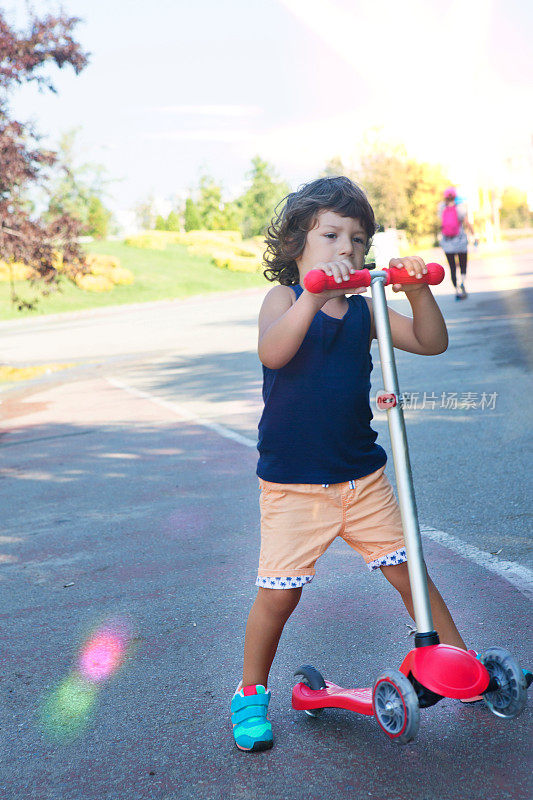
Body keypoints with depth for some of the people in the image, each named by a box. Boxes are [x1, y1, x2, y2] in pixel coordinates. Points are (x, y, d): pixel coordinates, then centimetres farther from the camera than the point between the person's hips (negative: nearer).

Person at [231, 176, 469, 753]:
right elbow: (272, 353, -28)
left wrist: (418, 291, -17)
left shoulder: (364, 310, 5)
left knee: (407, 570, 9)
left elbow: (431, 342, 0)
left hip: (363, 477, 4)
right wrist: (314, 291, -41)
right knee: (278, 593, -2)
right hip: (292, 483, -3)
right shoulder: (284, 299, -7)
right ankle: (251, 694, 20)